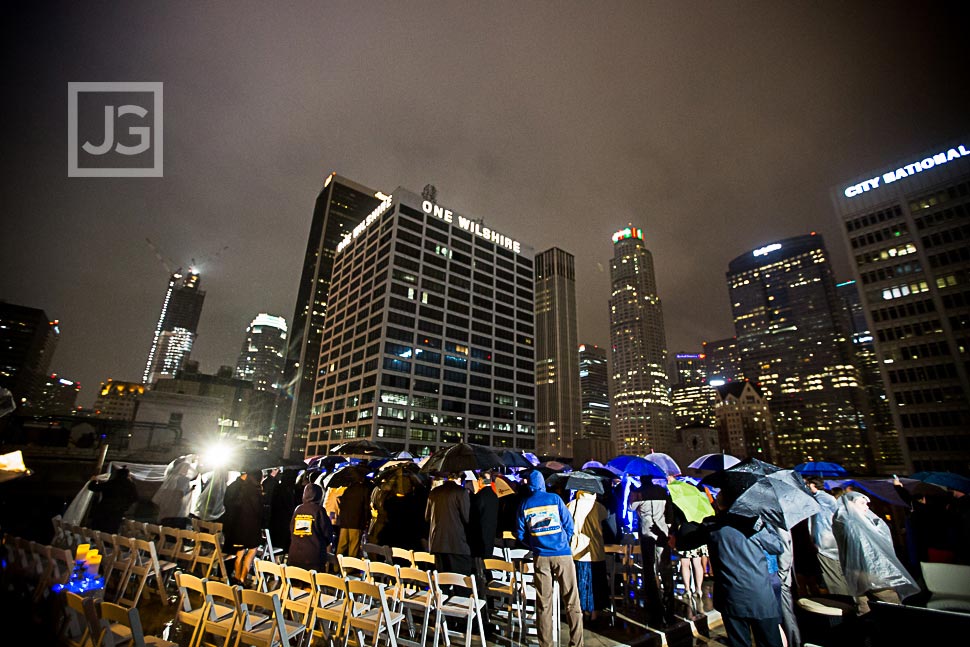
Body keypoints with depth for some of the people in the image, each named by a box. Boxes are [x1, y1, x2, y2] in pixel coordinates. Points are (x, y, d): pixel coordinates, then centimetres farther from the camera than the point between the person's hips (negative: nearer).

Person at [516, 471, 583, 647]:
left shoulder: (524, 504, 4)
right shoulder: (555, 499, 0)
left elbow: (520, 534, 6)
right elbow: (569, 526, 1)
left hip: (541, 557, 1)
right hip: (562, 554, -1)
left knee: (543, 604, 9)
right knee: (572, 602, 6)